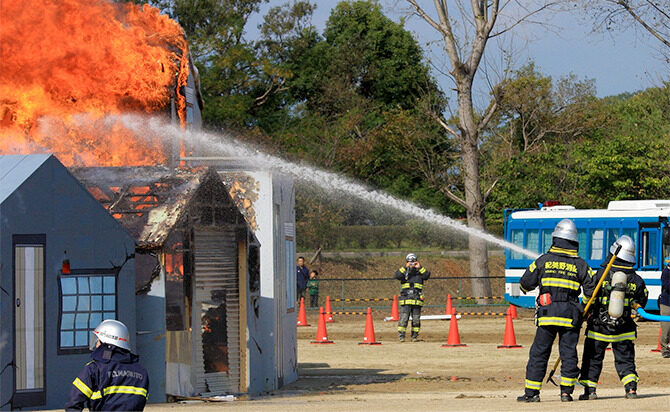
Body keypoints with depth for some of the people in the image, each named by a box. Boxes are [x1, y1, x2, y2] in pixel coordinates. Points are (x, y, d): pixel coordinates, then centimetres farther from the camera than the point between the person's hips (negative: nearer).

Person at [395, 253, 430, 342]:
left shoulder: (420, 272, 12)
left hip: (417, 300, 1)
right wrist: (405, 267, -16)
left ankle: (415, 336, 13)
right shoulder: (403, 271, 9)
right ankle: (401, 336, -5)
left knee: (416, 319, 4)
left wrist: (420, 267, -10)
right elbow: (397, 275, -10)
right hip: (405, 299, -1)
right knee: (403, 318, -9)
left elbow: (427, 275, -5)